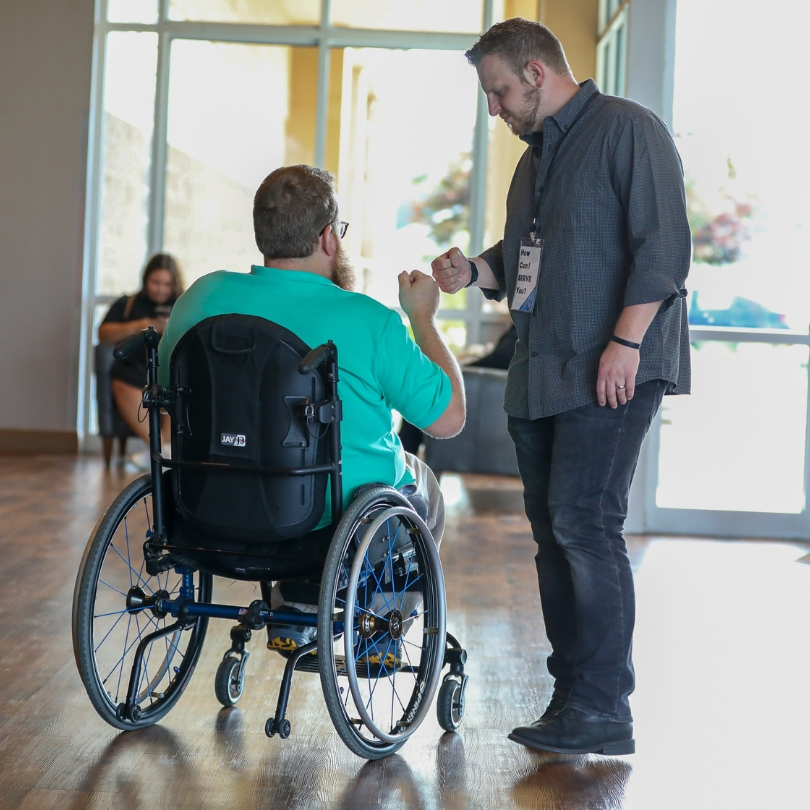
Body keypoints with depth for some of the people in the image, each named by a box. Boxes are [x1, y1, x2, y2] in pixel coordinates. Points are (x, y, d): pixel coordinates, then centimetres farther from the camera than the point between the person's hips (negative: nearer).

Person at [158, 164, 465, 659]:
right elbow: (449, 418, -11)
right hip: (336, 520, -4)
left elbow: (168, 388, 9)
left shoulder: (204, 296, -8)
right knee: (422, 483, 28)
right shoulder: (368, 321, -20)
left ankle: (294, 607, 29)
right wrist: (423, 317, 1)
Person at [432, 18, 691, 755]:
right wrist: (474, 270, 7)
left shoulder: (628, 130, -5)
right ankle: (572, 697, 15)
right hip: (541, 374, 9)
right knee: (553, 531, 8)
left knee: (585, 524, -14)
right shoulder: (537, 156, 23)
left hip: (609, 371, -9)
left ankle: (603, 713, -8)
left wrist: (625, 341, -21)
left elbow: (662, 244, -14)